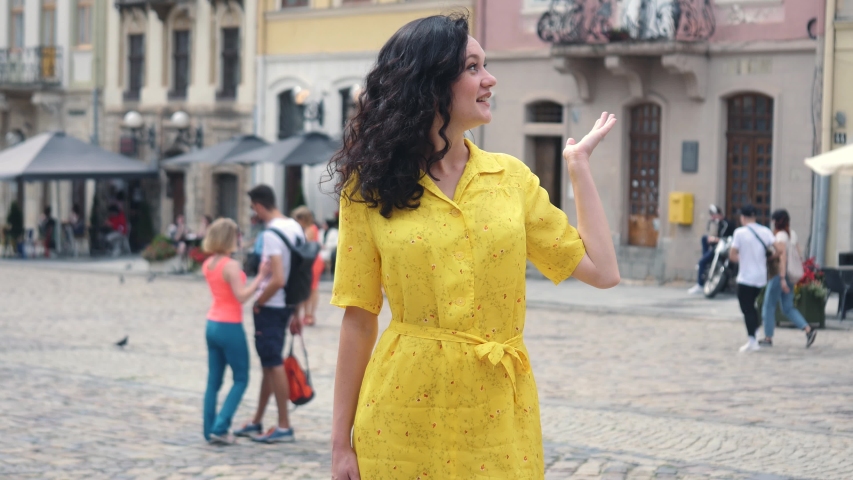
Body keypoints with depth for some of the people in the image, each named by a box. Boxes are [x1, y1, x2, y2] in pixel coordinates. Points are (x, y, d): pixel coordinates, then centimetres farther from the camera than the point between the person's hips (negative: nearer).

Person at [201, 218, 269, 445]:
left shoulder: (208, 265, 7)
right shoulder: (231, 266, -17)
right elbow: (241, 296, -21)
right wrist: (261, 276, -20)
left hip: (212, 325, 8)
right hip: (230, 327, -7)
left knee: (213, 381, 11)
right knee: (241, 379, 4)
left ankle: (210, 430, 12)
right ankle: (220, 428, -4)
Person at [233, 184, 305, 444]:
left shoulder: (271, 234, -20)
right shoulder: (295, 227, 7)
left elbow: (277, 279, -28)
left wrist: (258, 302, -12)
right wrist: (296, 314, 18)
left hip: (270, 306, -9)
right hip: (287, 305, 9)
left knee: (274, 364, -1)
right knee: (269, 363, 16)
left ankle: (284, 427, 5)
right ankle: (257, 422, 26)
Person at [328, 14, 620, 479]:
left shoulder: (510, 176, 6)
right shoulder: (371, 188, -1)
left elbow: (601, 269, 4)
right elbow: (358, 319, -1)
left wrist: (577, 161, 8)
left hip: (498, 418, 3)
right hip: (405, 419, -2)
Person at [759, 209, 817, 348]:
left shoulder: (780, 236, -14)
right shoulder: (792, 234, 10)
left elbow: (783, 256, -22)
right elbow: (798, 255, 14)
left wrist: (782, 278, -25)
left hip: (779, 274, -8)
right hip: (790, 275, 8)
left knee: (768, 306, 4)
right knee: (788, 308, 12)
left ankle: (768, 338, 8)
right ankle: (808, 330, -2)